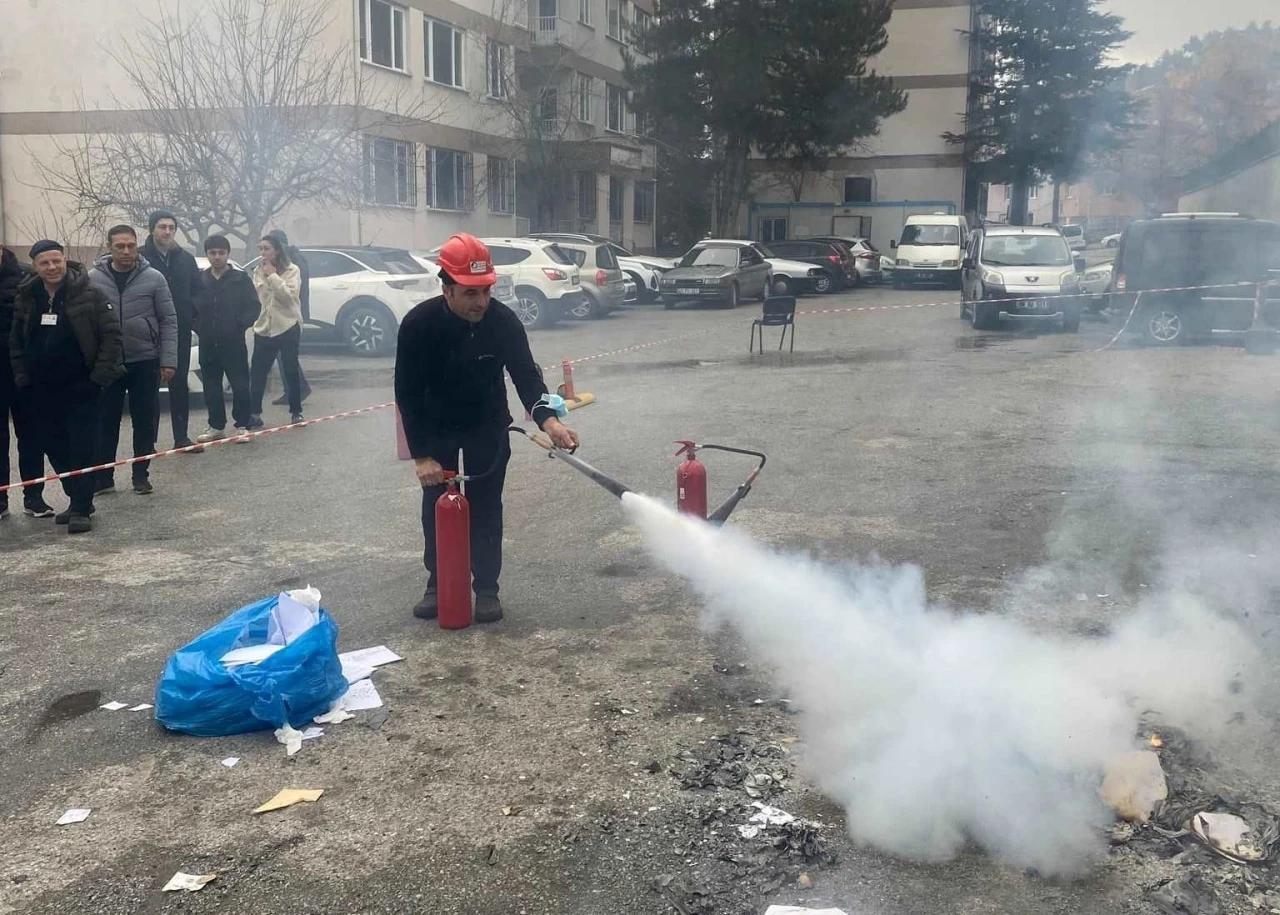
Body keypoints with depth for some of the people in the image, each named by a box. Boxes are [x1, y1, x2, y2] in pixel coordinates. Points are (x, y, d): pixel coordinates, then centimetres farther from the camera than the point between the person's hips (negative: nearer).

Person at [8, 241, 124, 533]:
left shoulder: (89, 295, -9)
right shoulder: (26, 298, 6)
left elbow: (111, 336, -9)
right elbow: (16, 342, 15)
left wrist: (99, 376, -13)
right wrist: (22, 378, 7)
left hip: (81, 387, -5)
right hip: (43, 390, 5)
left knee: (82, 448, -5)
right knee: (54, 448, 10)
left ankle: (81, 508, 0)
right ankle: (77, 500, 23)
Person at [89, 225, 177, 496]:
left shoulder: (153, 278, -3)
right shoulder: (93, 279, -1)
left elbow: (168, 321, -2)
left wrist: (168, 360, -8)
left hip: (145, 361, 0)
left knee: (146, 422, 6)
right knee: (105, 422, 7)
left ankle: (141, 476, 18)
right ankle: (102, 477, 18)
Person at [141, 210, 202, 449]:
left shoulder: (186, 258, 8)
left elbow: (196, 292, 12)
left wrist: (194, 316, -2)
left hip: (180, 332, 4)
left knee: (180, 385, 9)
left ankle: (181, 437, 16)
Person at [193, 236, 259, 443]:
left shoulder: (241, 279, -2)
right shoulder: (200, 280, 7)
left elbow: (254, 308, -2)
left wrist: (240, 325, -11)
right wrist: (198, 326, 0)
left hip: (233, 342, -3)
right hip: (207, 344, 4)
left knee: (240, 385, -3)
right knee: (211, 387, 9)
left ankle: (242, 425, 7)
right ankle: (216, 426, 18)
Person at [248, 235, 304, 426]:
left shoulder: (291, 270, -2)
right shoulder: (258, 271, 11)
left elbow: (289, 295, -16)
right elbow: (254, 297, 12)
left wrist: (272, 276, -14)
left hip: (288, 327, -4)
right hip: (263, 328, 4)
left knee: (291, 370, 2)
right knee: (257, 372, 0)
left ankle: (296, 412, 11)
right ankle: (254, 413, 5)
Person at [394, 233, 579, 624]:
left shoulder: (504, 321, -25)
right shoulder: (418, 324, -26)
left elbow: (526, 374, -26)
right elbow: (408, 393, -20)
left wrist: (547, 419, -47)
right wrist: (421, 455, -23)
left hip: (488, 427, 0)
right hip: (437, 429, 0)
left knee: (486, 508, 3)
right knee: (437, 508, 7)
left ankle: (486, 588, 14)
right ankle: (437, 585, 22)